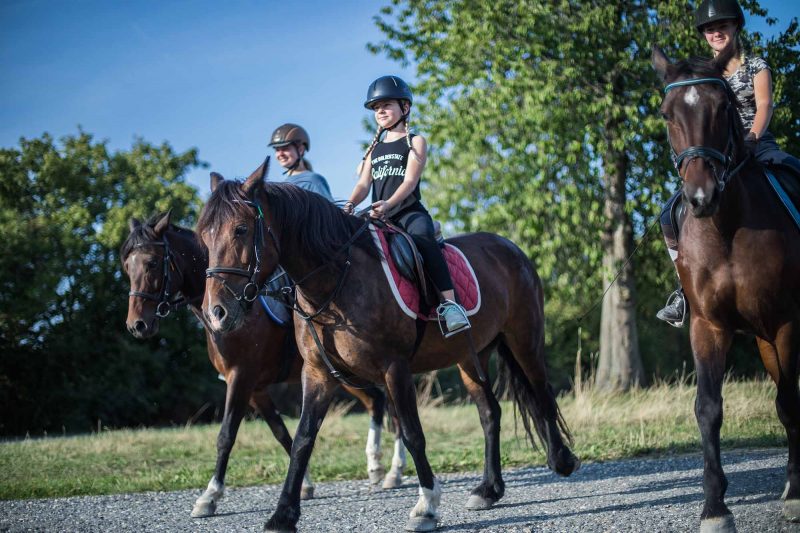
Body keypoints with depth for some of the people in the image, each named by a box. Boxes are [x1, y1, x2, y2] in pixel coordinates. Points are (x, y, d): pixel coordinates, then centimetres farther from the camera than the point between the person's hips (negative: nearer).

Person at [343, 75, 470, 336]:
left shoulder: (415, 142, 6)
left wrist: (388, 204, -28)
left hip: (409, 212, -6)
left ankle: (449, 302, -46)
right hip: (379, 217, 6)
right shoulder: (374, 149, 23)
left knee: (422, 238, -37)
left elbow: (410, 181, -9)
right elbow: (364, 182, 10)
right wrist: (351, 204, -14)